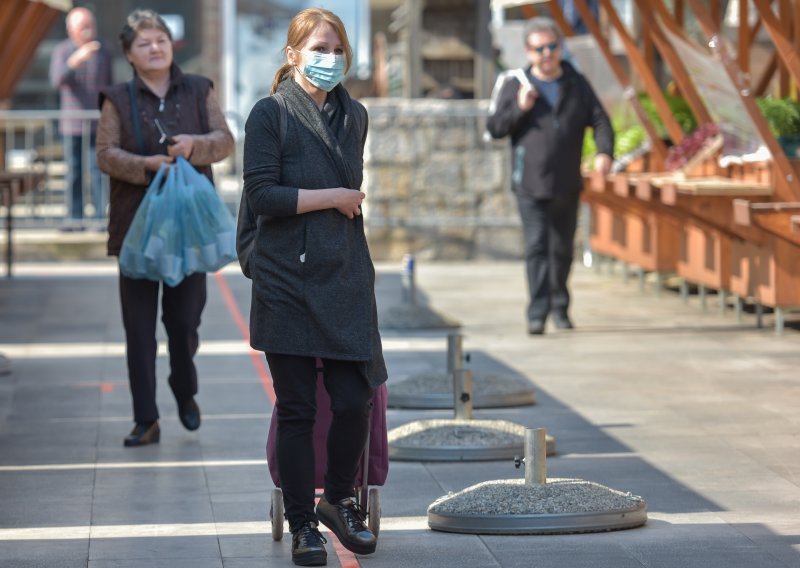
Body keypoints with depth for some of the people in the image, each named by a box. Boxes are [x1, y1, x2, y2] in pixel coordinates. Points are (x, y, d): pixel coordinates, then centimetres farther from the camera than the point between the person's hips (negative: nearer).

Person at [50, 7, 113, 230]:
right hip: (72, 123, 0)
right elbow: (57, 80, -20)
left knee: (97, 169, -9)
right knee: (73, 172, 5)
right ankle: (75, 218, 11)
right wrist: (76, 59, -35)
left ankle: (101, 217, -9)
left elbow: (109, 85, 11)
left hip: (98, 124, 0)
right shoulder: (62, 51, -3)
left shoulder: (103, 50, 2)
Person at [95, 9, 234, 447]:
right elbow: (106, 154, -4)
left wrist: (194, 145, -20)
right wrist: (148, 165, -21)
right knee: (139, 325, -1)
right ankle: (146, 421, 3)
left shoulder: (199, 91, 8)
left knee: (185, 318, 3)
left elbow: (225, 141, 1)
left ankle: (185, 391, 33)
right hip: (136, 225, -1)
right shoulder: (117, 100, 4)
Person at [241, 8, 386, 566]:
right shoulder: (271, 114, -4)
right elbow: (260, 195, -13)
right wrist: (333, 197, -10)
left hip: (346, 278, 4)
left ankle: (339, 500, 22)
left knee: (354, 400, -3)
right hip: (287, 282, -4)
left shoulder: (354, 116, 12)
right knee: (296, 409, 2)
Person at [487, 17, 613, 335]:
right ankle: (537, 314, -16)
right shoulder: (515, 86, 5)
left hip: (567, 185, 3)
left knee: (563, 249, 12)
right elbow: (494, 128, 2)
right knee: (537, 247, -13)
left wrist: (604, 152, -12)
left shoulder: (577, 85, 10)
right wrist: (519, 109, -14)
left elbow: (600, 120, 7)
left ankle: (559, 308, 29)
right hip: (530, 185, -3)